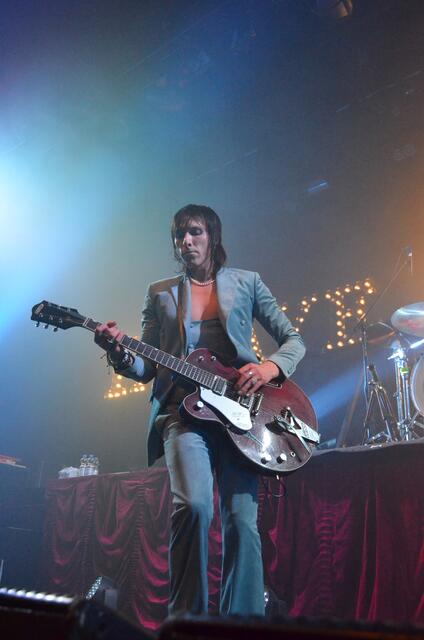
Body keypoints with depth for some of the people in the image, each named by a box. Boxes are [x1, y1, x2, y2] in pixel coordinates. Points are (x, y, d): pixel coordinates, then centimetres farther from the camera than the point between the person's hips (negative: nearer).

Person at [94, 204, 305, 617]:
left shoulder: (246, 283, 13)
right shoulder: (160, 293, 16)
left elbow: (293, 339, 13)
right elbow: (147, 367, 11)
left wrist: (271, 367, -8)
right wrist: (120, 354, -11)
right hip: (182, 409, 0)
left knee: (242, 520, -6)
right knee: (193, 504, -22)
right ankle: (187, 617, -6)